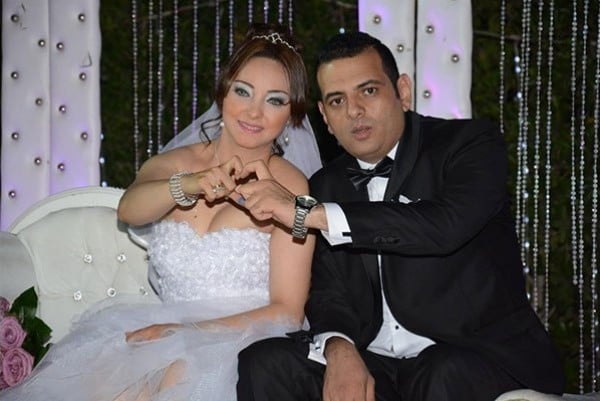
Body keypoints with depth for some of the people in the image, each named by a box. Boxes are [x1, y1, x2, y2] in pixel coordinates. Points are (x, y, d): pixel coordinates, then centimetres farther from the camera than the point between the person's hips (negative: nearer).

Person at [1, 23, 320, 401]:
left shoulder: (288, 185, -5)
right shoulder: (173, 163, 7)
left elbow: (287, 311, -7)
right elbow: (129, 209, -16)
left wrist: (185, 332, -17)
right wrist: (191, 184, -37)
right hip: (168, 335, 3)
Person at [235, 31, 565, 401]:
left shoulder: (472, 142, -5)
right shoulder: (327, 186, 11)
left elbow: (446, 224, -25)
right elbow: (329, 294, 7)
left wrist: (309, 214, -25)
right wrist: (339, 349, -16)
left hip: (481, 355, -4)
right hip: (371, 364, 4)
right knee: (265, 363, -17)